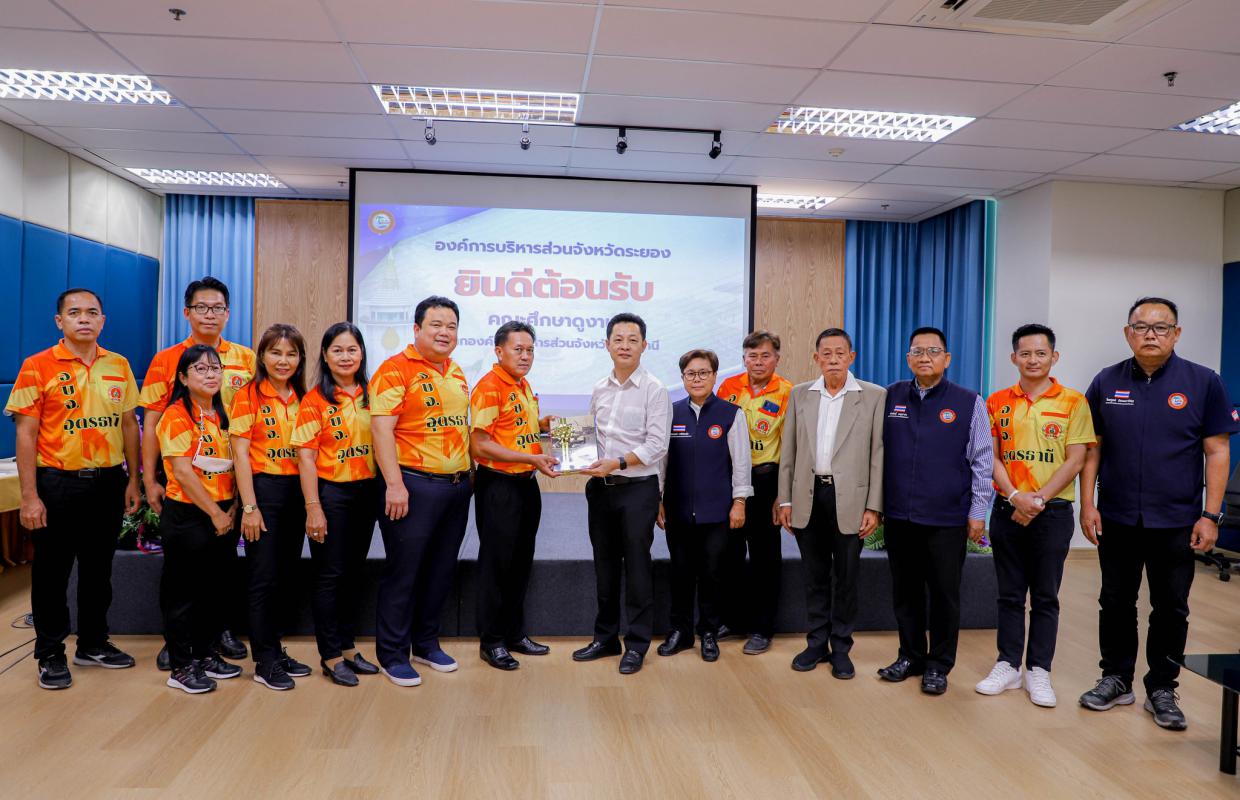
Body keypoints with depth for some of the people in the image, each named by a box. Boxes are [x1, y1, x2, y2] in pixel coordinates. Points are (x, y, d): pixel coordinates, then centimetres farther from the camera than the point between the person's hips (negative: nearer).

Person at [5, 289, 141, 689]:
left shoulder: (118, 366, 6)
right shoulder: (38, 367, -6)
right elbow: (26, 434, -8)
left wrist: (133, 480, 8)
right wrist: (29, 496, -11)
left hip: (108, 481, 4)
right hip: (58, 483, -4)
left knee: (99, 567, 14)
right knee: (52, 571, 7)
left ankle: (93, 643, 29)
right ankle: (50, 654, 21)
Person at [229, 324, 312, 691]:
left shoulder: (303, 399, 10)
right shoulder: (248, 396, -5)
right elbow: (240, 453, -9)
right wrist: (249, 507, -14)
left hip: (297, 491, 6)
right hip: (264, 488, -5)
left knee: (287, 576, 12)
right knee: (264, 578, -1)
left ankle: (275, 650, 25)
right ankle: (265, 662, 9)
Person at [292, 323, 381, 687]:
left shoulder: (370, 396, 6)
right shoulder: (315, 400, -8)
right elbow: (305, 456, -10)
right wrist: (313, 508, -14)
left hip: (365, 491, 5)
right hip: (331, 493, -5)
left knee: (354, 572, 13)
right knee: (330, 575, 3)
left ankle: (347, 647, 27)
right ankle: (330, 657, 15)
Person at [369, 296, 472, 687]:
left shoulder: (456, 372, 14)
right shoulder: (396, 369, -9)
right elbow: (381, 427, -15)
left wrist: (468, 474, 16)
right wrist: (394, 485, -20)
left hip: (457, 485, 7)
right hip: (415, 485, -7)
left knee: (441, 570, 14)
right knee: (403, 571, 2)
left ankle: (426, 643, 30)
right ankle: (392, 654, 16)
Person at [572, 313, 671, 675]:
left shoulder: (654, 390, -7)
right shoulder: (599, 390, 10)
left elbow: (657, 445, -14)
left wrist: (618, 462, -22)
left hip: (637, 489, -5)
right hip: (600, 487, 6)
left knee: (637, 567, 3)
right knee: (605, 565, 14)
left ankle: (637, 645, 15)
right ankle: (606, 637, 27)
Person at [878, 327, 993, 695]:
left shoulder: (969, 402, 0)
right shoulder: (891, 397, 6)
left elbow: (982, 461, 1)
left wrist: (977, 512, -2)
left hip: (947, 519, -2)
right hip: (898, 516, 3)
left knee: (944, 594, 6)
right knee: (905, 592, 12)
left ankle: (938, 665, 21)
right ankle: (910, 656, 28)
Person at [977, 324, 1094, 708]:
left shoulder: (1073, 402, -2)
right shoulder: (997, 402, 5)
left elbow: (1075, 460, -6)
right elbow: (991, 457, 2)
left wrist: (1039, 499, -13)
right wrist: (1016, 496, -12)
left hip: (1053, 511, -2)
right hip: (1007, 509, 2)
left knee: (1045, 596, 6)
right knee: (1010, 593, 9)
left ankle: (1039, 671, 15)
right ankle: (1008, 665, 18)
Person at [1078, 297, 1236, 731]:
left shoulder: (1204, 382, -3)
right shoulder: (1106, 382, 2)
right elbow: (1092, 448, 4)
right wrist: (1087, 504, -2)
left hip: (1176, 522, -1)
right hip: (1116, 519, 2)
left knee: (1171, 609, 9)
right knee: (1116, 603, 11)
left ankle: (1162, 689, 23)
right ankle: (1116, 679, 26)